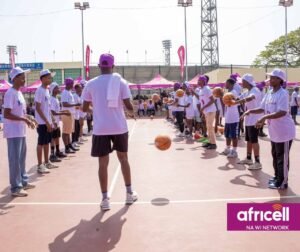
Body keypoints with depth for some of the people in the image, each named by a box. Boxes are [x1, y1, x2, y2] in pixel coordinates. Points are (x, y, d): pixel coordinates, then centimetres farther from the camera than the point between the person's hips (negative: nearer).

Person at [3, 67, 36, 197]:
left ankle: (23, 182, 28)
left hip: (21, 131, 9)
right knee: (15, 159, -4)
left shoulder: (19, 93, 14)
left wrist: (28, 118, 9)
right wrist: (24, 119, -23)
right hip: (14, 132, -9)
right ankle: (15, 188, 3)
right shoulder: (10, 93, -15)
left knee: (22, 157, 16)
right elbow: (6, 114, -21)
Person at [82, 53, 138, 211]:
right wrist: (132, 113, 15)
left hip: (100, 129, 0)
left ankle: (105, 199, 6)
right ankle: (129, 194, 26)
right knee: (123, 159, 16)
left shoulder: (91, 84, 0)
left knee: (103, 163, 6)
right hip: (120, 127, 1)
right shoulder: (121, 82, -2)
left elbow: (85, 108, 5)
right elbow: (128, 105, -7)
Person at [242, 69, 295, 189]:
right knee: (275, 156, 20)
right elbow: (262, 108, 13)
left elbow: (282, 112, -29)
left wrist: (264, 117, -36)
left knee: (282, 158, 1)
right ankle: (277, 177, 36)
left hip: (284, 131, -9)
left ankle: (282, 182, 12)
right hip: (274, 131, 9)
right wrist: (250, 111, -5)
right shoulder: (269, 93, 7)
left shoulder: (283, 94, -19)